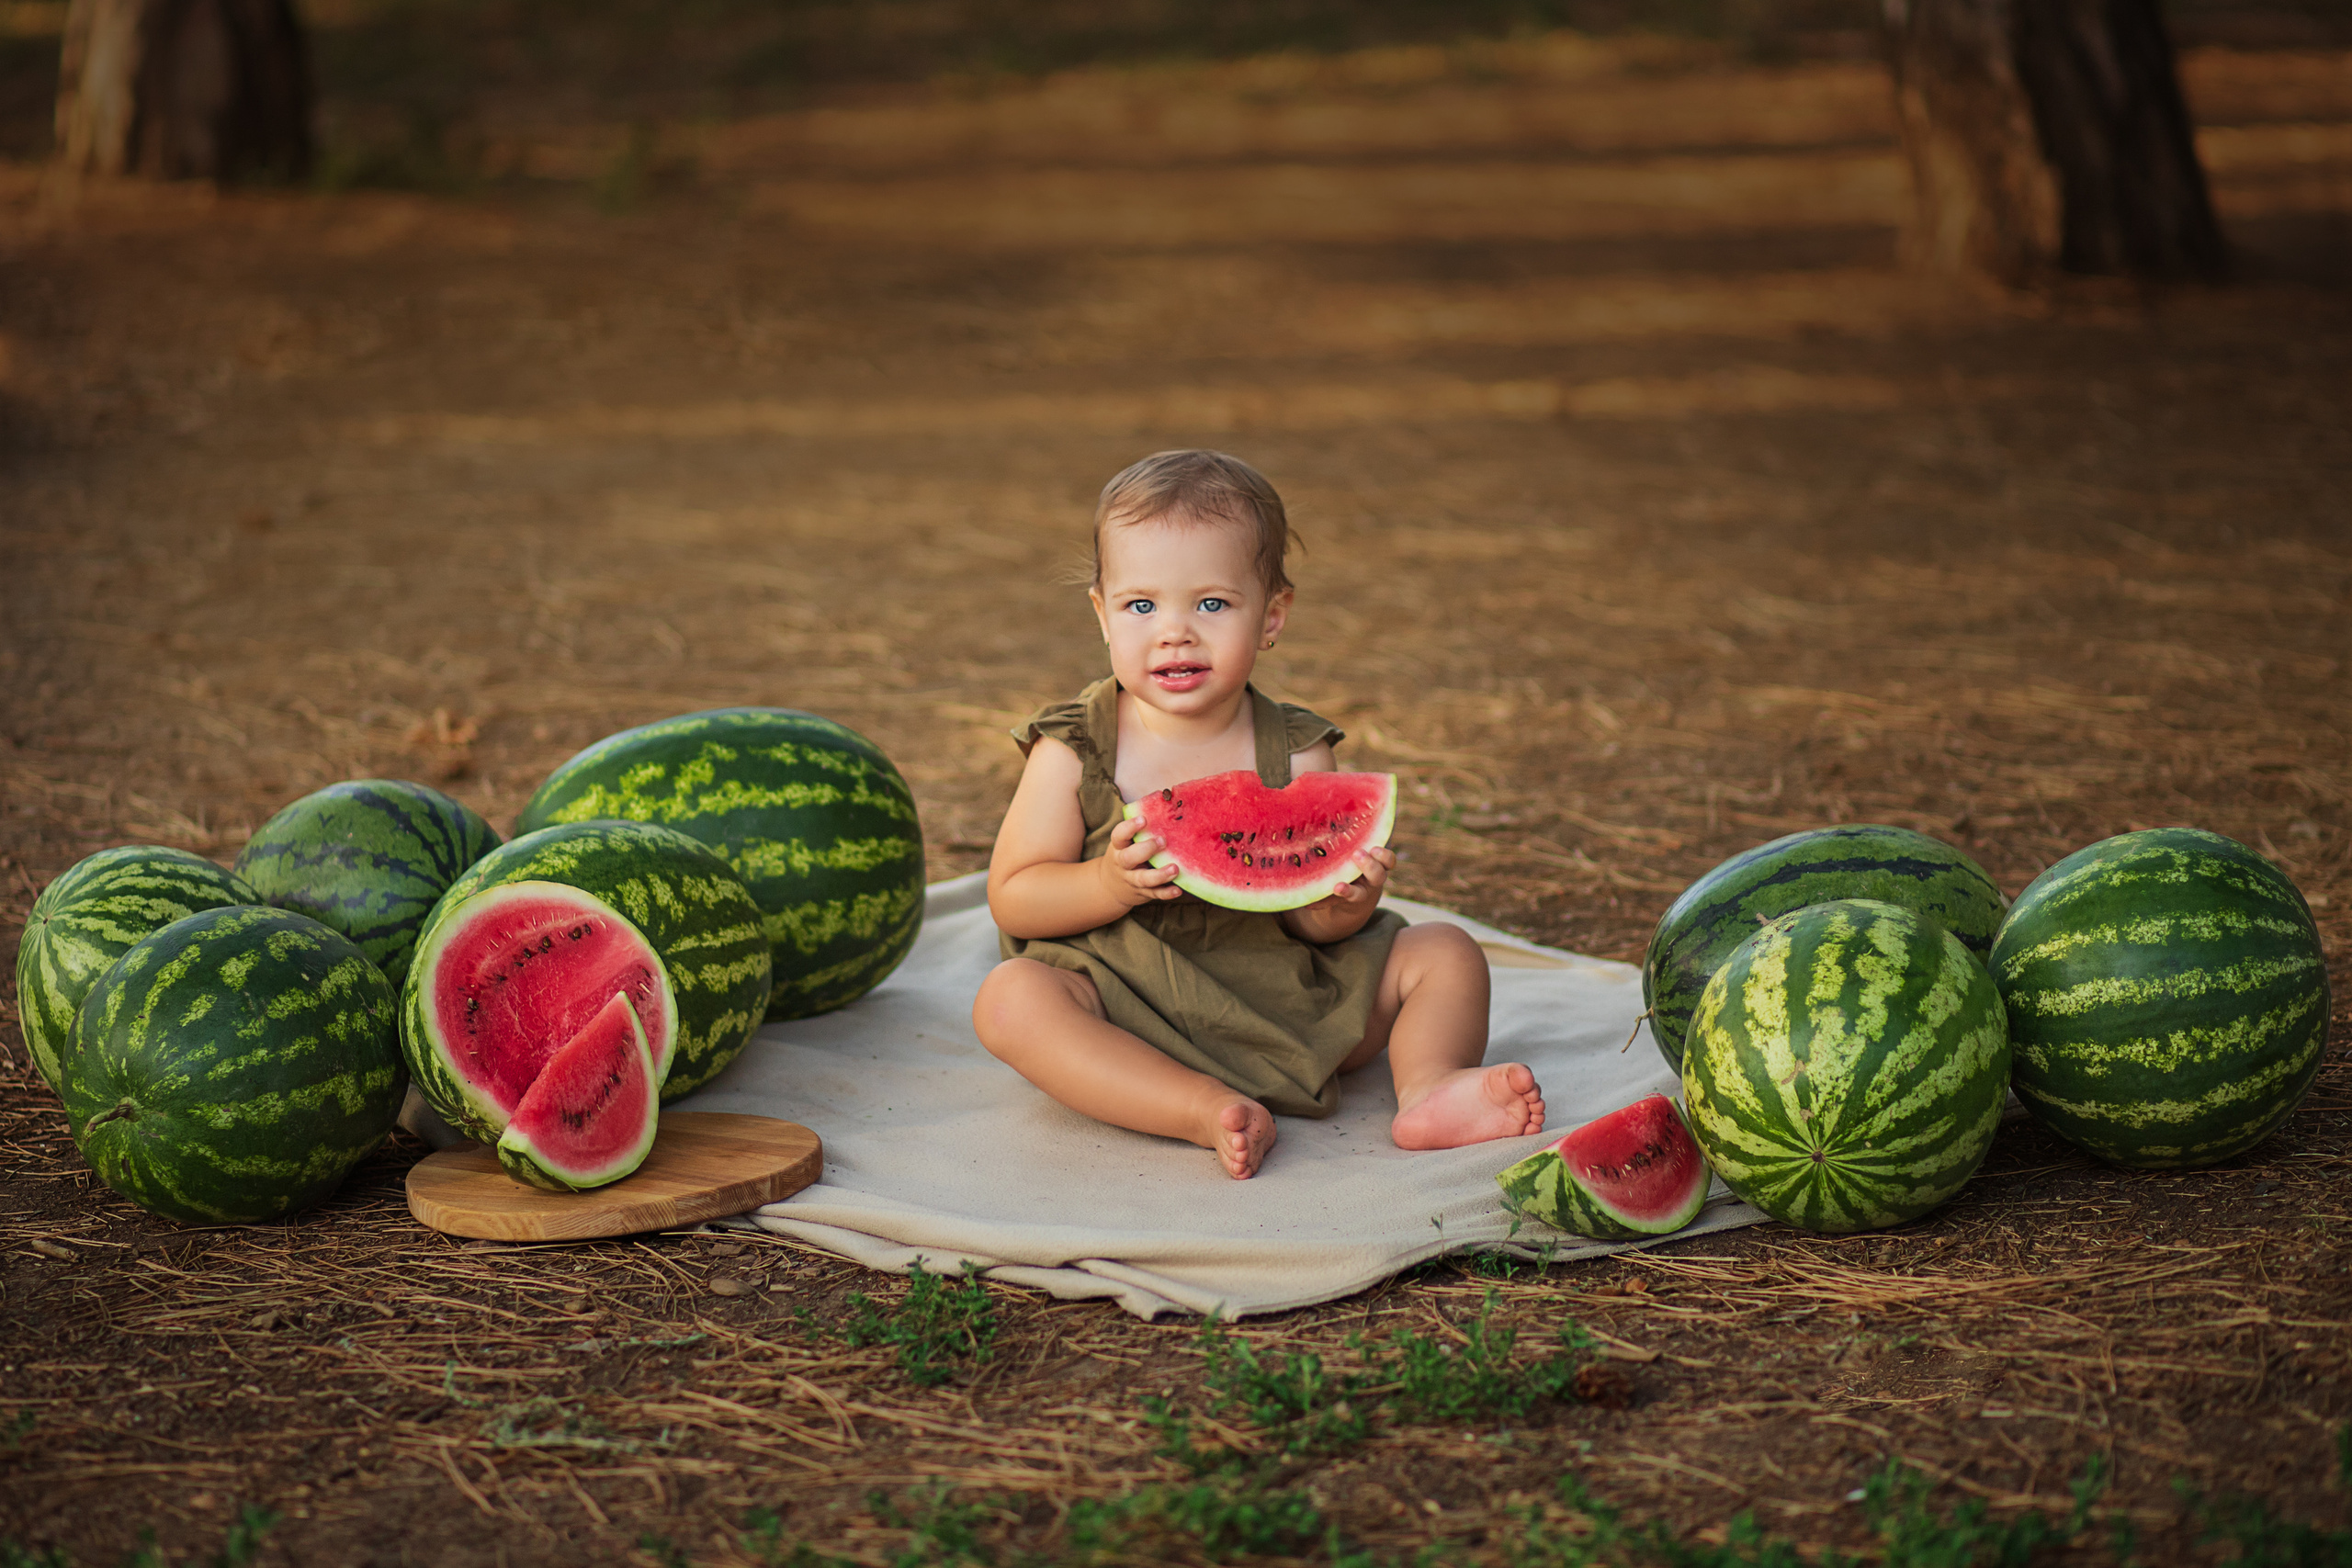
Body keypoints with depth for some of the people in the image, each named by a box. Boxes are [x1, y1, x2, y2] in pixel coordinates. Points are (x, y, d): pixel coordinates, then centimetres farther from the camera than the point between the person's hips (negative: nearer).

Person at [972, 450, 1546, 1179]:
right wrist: (1112, 884, -24)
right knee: (1010, 996, -31)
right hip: (1132, 1010, -2)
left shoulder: (1293, 754, -1)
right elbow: (1012, 897, -5)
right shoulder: (1073, 750, -5)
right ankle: (1205, 1111, -39)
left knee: (1443, 951, -5)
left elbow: (1311, 922, -2)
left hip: (1283, 996, 3)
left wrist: (1346, 902, -26)